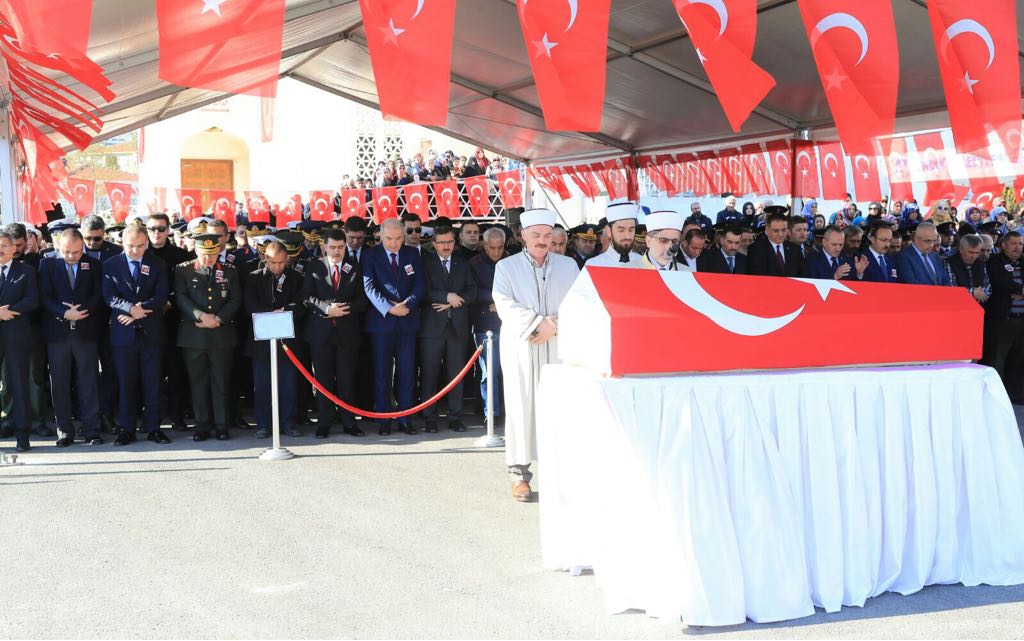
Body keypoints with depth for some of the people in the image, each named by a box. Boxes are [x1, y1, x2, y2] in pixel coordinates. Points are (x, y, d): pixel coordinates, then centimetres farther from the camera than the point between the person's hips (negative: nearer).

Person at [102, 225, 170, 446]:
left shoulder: (157, 264, 6)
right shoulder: (111, 265, 4)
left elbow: (161, 296, -3)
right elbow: (109, 296, -6)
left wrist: (139, 311, -14)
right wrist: (131, 308, -22)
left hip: (151, 332, 1)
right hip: (123, 333, 0)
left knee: (152, 382, 4)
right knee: (125, 383, 4)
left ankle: (153, 427, 11)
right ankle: (127, 429, 11)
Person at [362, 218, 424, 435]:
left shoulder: (412, 254, 8)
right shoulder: (371, 256, 0)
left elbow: (419, 284, 3)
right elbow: (369, 287, -9)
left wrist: (408, 304, -15)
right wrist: (389, 308, -21)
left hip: (407, 320, 2)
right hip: (381, 320, -2)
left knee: (407, 371, 4)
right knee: (382, 372, 2)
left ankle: (405, 417, 11)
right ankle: (383, 419, 8)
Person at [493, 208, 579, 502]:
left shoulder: (568, 266, 13)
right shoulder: (506, 267, 7)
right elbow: (506, 306, -4)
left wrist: (555, 325, -12)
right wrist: (539, 323, -13)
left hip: (559, 347, 1)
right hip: (521, 347, -1)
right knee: (521, 405, -3)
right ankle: (519, 473, 1)